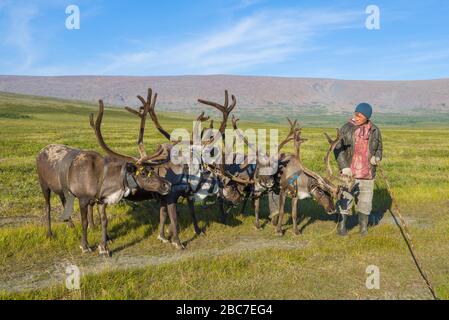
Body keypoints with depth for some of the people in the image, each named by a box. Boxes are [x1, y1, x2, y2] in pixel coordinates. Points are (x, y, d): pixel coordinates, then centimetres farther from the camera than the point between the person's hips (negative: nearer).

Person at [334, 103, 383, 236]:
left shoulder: (374, 130, 3)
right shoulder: (346, 128, -4)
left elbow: (379, 148, 15)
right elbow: (338, 149, -6)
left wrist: (377, 157, -8)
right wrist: (344, 166, -17)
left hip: (367, 173, 2)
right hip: (349, 171, -2)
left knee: (365, 200, 10)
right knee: (345, 199, 1)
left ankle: (363, 227, 26)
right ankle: (342, 225, 16)